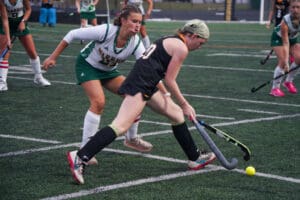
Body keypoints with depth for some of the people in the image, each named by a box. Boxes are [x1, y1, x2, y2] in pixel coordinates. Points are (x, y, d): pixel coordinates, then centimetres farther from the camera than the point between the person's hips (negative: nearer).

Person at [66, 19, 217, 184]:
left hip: (147, 86, 11)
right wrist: (184, 105, 5)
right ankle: (80, 157, -26)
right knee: (121, 126, -19)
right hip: (140, 85, -11)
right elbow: (169, 81, -5)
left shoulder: (169, 41, 24)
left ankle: (195, 158, 28)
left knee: (177, 113, 18)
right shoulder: (181, 48, -5)